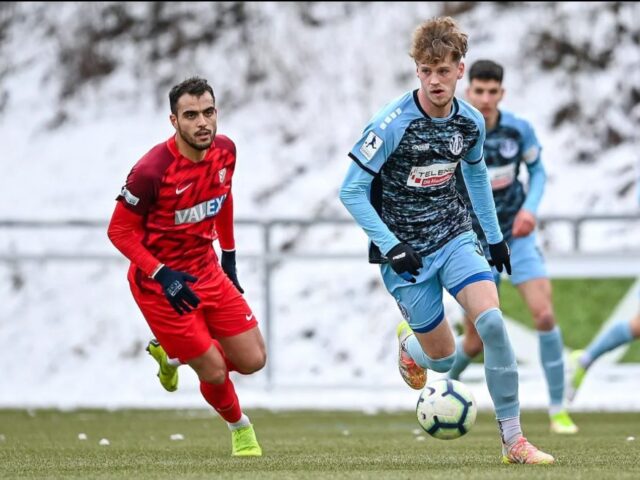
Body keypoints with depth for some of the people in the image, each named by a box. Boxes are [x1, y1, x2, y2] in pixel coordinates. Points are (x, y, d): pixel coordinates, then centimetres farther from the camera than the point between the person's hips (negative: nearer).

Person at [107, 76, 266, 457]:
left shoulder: (225, 150, -7)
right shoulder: (152, 171, -26)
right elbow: (119, 230, -17)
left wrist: (229, 256, 17)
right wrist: (162, 275, -25)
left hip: (206, 269, 6)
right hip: (159, 282, -6)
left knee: (253, 361, 3)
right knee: (214, 372, -4)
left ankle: (172, 355, 29)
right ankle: (239, 426, 30)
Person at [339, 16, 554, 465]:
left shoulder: (471, 121, -4)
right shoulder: (392, 125, -20)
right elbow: (352, 192, -15)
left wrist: (495, 235, 20)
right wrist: (390, 247, -21)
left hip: (455, 238, 3)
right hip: (406, 253, -3)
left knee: (492, 321, -22)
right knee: (445, 359, 1)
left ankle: (513, 438, -12)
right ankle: (410, 346, 41)